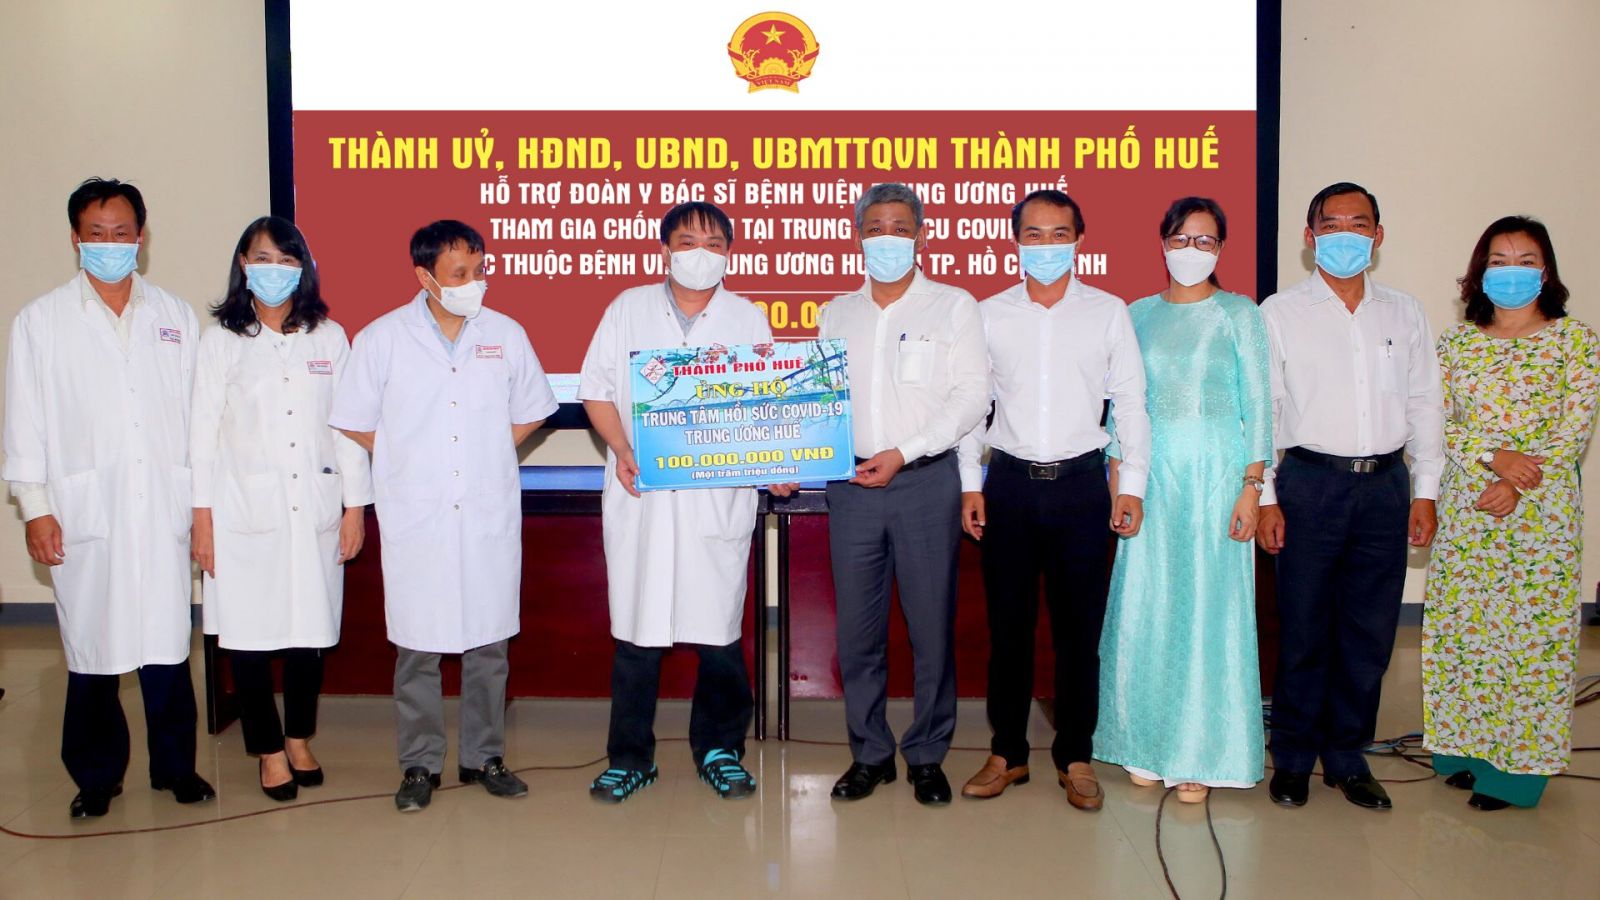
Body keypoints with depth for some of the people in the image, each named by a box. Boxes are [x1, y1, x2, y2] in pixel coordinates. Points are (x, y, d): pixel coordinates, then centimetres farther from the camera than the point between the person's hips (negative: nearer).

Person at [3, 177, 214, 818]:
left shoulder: (176, 316, 10)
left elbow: (198, 412, 9)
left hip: (163, 511, 1)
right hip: (84, 513, -1)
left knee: (167, 646, 4)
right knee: (91, 651, 5)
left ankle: (175, 766, 20)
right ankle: (96, 775, 20)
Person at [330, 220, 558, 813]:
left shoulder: (506, 335, 5)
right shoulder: (382, 339, -1)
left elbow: (530, 412, 16)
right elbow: (356, 425, 5)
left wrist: (487, 460, 9)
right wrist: (410, 464, 3)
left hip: (490, 517, 2)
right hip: (415, 519, -2)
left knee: (489, 642, 8)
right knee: (417, 645, 4)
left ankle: (484, 756, 22)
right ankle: (420, 764, 17)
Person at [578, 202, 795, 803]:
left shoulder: (748, 319, 9)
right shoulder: (629, 309, 9)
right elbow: (597, 390, 8)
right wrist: (621, 449, -8)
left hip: (720, 499, 0)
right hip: (640, 496, 0)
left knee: (720, 628, 4)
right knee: (636, 626, 4)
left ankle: (719, 749, 21)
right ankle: (630, 757, 17)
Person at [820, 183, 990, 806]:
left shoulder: (953, 306, 3)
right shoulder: (836, 315, 15)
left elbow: (971, 397, -4)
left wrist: (902, 453, -12)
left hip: (925, 480, -3)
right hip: (850, 484, 3)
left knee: (932, 626, 1)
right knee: (857, 628, 5)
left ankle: (927, 756, 15)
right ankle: (871, 753, 19)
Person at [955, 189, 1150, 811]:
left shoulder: (1108, 311, 5)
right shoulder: (990, 314, 6)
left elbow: (1131, 402, 5)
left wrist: (1132, 485, -1)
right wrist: (969, 483, 2)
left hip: (1081, 484, 0)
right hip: (1009, 483, 1)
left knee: (1079, 627, 4)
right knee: (1007, 625, 6)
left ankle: (1076, 758, 17)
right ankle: (1007, 753, 19)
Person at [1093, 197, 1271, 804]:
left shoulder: (1239, 314, 3)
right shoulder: (1140, 314, 10)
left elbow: (1258, 402, -1)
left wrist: (1253, 484, -8)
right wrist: (1118, 474, 2)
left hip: (1216, 469, -2)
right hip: (1150, 470, 3)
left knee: (1208, 608, 0)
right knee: (1144, 607, 3)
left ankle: (1199, 757, 10)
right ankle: (1148, 746, 16)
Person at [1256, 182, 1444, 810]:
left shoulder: (1405, 313, 11)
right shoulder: (1279, 313, 1)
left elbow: (1425, 405, 12)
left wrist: (1425, 490, 7)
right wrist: (1263, 496, -6)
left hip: (1385, 486, 3)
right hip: (1310, 483, -3)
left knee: (1369, 634, 7)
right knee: (1303, 633, 4)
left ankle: (1347, 757, 22)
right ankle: (1293, 758, 19)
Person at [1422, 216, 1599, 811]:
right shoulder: (1458, 342, 9)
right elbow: (1436, 421, 1)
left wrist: (1519, 484, -16)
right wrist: (1496, 454, -15)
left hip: (1542, 511, -3)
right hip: (1465, 510, 3)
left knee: (1531, 628, 0)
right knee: (1461, 623, 7)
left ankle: (1516, 766, 11)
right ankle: (1466, 747, 21)